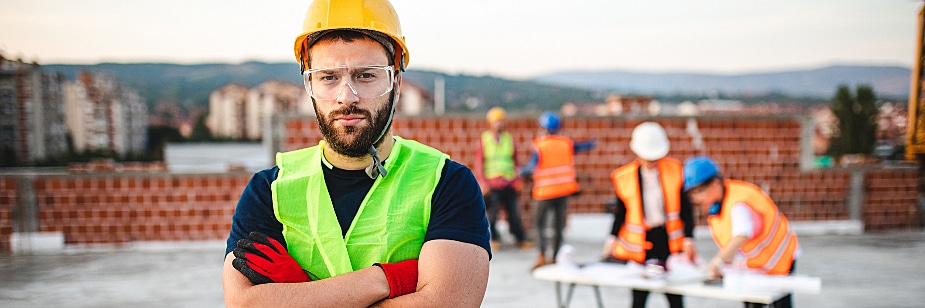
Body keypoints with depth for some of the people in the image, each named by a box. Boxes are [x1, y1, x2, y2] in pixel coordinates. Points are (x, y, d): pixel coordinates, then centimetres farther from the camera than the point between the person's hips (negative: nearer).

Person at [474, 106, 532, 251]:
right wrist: (482, 182, -4)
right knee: (492, 213, 2)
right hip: (492, 183, -2)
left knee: (514, 212, 4)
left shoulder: (509, 138, 8)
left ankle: (521, 239, 14)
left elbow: (515, 160, 15)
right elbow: (479, 163, 2)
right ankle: (494, 239, 19)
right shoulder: (484, 140, 1)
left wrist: (517, 179, 9)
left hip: (509, 183, 2)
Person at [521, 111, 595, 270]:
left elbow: (532, 167, -23)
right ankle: (555, 257, 15)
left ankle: (542, 256, -13)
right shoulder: (566, 143, 2)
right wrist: (591, 144, 37)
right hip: (564, 190, 4)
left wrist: (522, 172, -5)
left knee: (540, 224, 2)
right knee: (558, 225, 11)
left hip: (545, 191, -4)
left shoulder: (539, 145, -12)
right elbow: (583, 146, 16)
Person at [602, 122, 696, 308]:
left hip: (669, 239, 0)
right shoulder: (624, 177, -5)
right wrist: (613, 237, -1)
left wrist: (688, 237, -1)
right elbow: (621, 211, 7)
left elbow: (685, 207, 2)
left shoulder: (675, 170, -3)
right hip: (638, 243, 0)